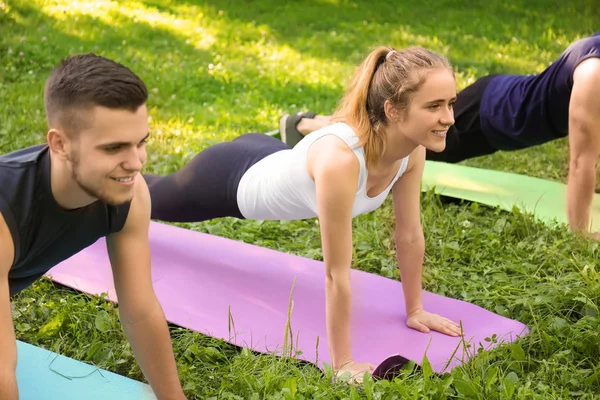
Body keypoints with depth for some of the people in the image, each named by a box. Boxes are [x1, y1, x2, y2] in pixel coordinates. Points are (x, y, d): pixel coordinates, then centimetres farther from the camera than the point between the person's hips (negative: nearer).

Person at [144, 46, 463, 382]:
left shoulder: (412, 149, -26)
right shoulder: (339, 160, -49)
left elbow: (410, 234, -12)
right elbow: (337, 273, -42)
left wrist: (415, 309, -4)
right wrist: (342, 363, -33)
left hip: (267, 162, 5)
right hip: (230, 179, -5)